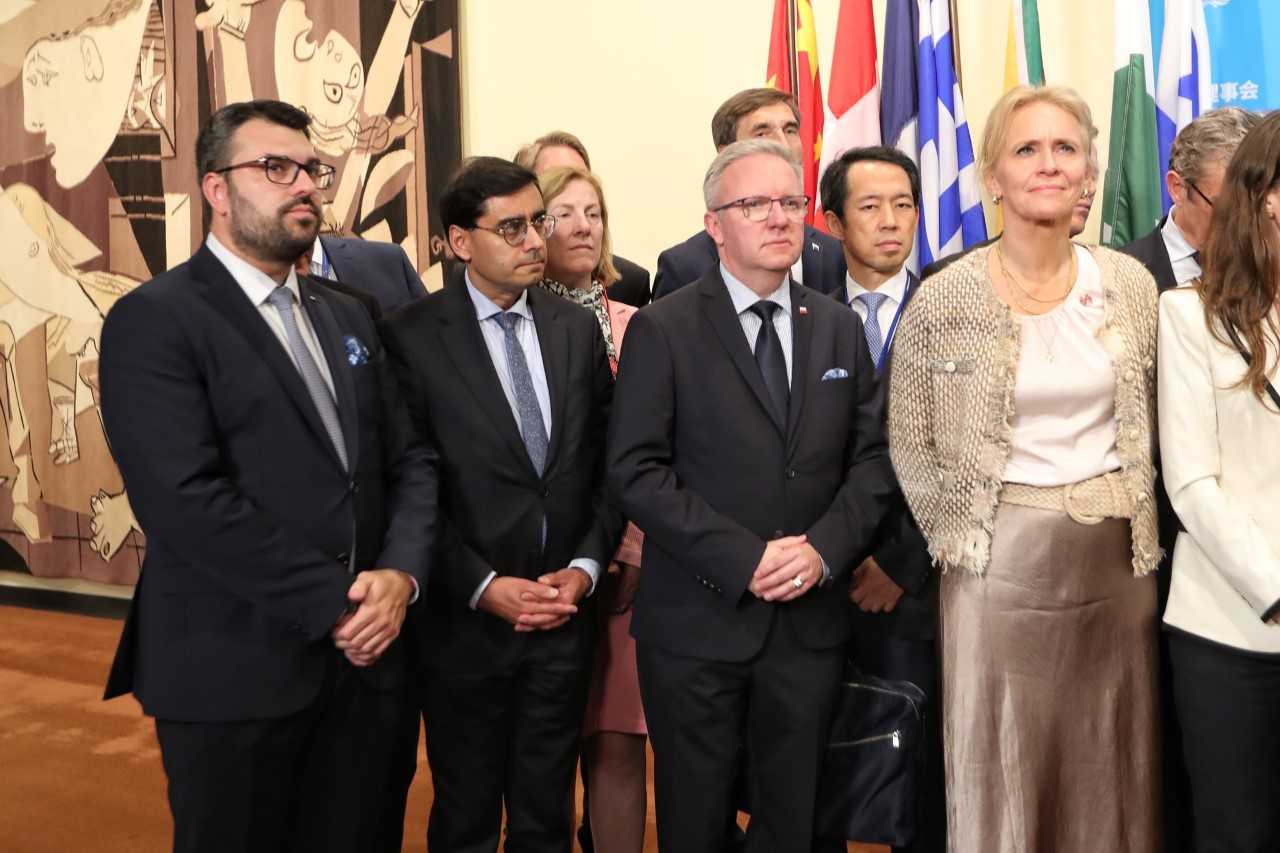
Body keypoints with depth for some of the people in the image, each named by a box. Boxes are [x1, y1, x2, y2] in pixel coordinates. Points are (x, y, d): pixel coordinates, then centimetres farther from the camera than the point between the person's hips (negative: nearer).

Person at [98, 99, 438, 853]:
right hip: (236, 673, -6)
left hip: (364, 659, 6)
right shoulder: (156, 320, -8)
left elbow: (412, 459, 8)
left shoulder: (349, 318, 14)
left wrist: (401, 575, -10)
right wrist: (336, 605, -17)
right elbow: (189, 500, -19)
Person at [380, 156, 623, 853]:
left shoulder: (579, 330, 5)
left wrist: (585, 567, -6)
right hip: (465, 623, -3)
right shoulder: (411, 337, -9)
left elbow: (608, 466, 6)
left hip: (564, 617, 3)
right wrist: (482, 586, -15)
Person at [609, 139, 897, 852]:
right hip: (699, 623, -3)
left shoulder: (840, 328, 9)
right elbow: (636, 470, -11)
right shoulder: (663, 329, -4)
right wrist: (744, 558, -17)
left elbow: (873, 458, 6)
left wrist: (824, 547, -11)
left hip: (811, 622, 4)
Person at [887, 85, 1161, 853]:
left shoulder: (1132, 284, 1)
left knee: (1110, 772, 14)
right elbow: (911, 446, -1)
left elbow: (1148, 427, 11)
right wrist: (959, 540, -4)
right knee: (1000, 772, 7)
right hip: (1002, 559, -3)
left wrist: (1139, 530, 7)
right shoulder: (944, 300, -8)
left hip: (1117, 557, 3)